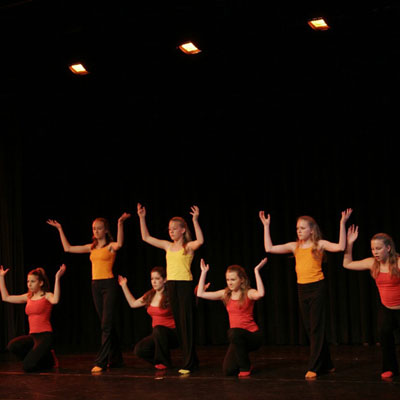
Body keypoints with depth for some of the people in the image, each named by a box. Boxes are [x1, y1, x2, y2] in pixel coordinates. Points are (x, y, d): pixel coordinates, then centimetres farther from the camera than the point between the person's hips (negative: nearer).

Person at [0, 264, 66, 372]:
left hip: (45, 335, -6)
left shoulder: (47, 296, -4)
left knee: (27, 367, -21)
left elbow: (55, 300, -29)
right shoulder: (28, 297, 14)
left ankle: (49, 359, 13)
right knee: (12, 346, -24)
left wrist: (57, 278, -33)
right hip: (32, 335, 6)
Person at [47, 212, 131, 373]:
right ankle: (116, 358, 18)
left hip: (109, 285, -7)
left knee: (106, 325, -9)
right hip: (96, 286, 7)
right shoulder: (92, 247, 14)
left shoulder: (110, 246, -4)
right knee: (106, 325, 11)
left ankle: (101, 362, -12)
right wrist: (60, 230, 19)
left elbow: (119, 244, -30)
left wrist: (120, 224, -40)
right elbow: (68, 248, 19)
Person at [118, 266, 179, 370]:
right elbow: (133, 304, 20)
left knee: (158, 329, -36)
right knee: (139, 350, -19)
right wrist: (124, 286, 19)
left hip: (173, 334, -5)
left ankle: (164, 362, -17)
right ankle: (158, 360, 10)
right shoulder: (149, 296, 8)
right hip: (158, 335, 5)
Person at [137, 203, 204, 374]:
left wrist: (195, 220, -33)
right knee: (178, 322, 9)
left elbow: (200, 241, -27)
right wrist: (142, 218, 11)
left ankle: (188, 363, -5)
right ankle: (191, 359, 19)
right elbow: (146, 238, 17)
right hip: (171, 285, 7)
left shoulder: (188, 246, -4)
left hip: (185, 285, -7)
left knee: (186, 322, -7)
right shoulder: (168, 246, 13)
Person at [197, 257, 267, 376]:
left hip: (253, 335, -4)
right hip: (237, 338, 4)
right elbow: (200, 294, 4)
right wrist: (204, 272, 2)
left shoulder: (248, 293, -8)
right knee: (228, 370, -15)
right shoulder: (225, 294, 6)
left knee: (234, 332, -38)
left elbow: (260, 294, -33)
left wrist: (256, 271, -29)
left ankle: (246, 367, -16)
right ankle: (241, 362, 22)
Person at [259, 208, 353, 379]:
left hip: (317, 287, -5)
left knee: (316, 328, -5)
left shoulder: (319, 244, -2)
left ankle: (313, 368, -3)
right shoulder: (294, 246, 10)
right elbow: (269, 248, 8)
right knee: (310, 329, 9)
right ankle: (326, 365, 20)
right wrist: (266, 226, 8)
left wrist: (342, 224, -22)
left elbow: (340, 247, -16)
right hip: (302, 288, 6)